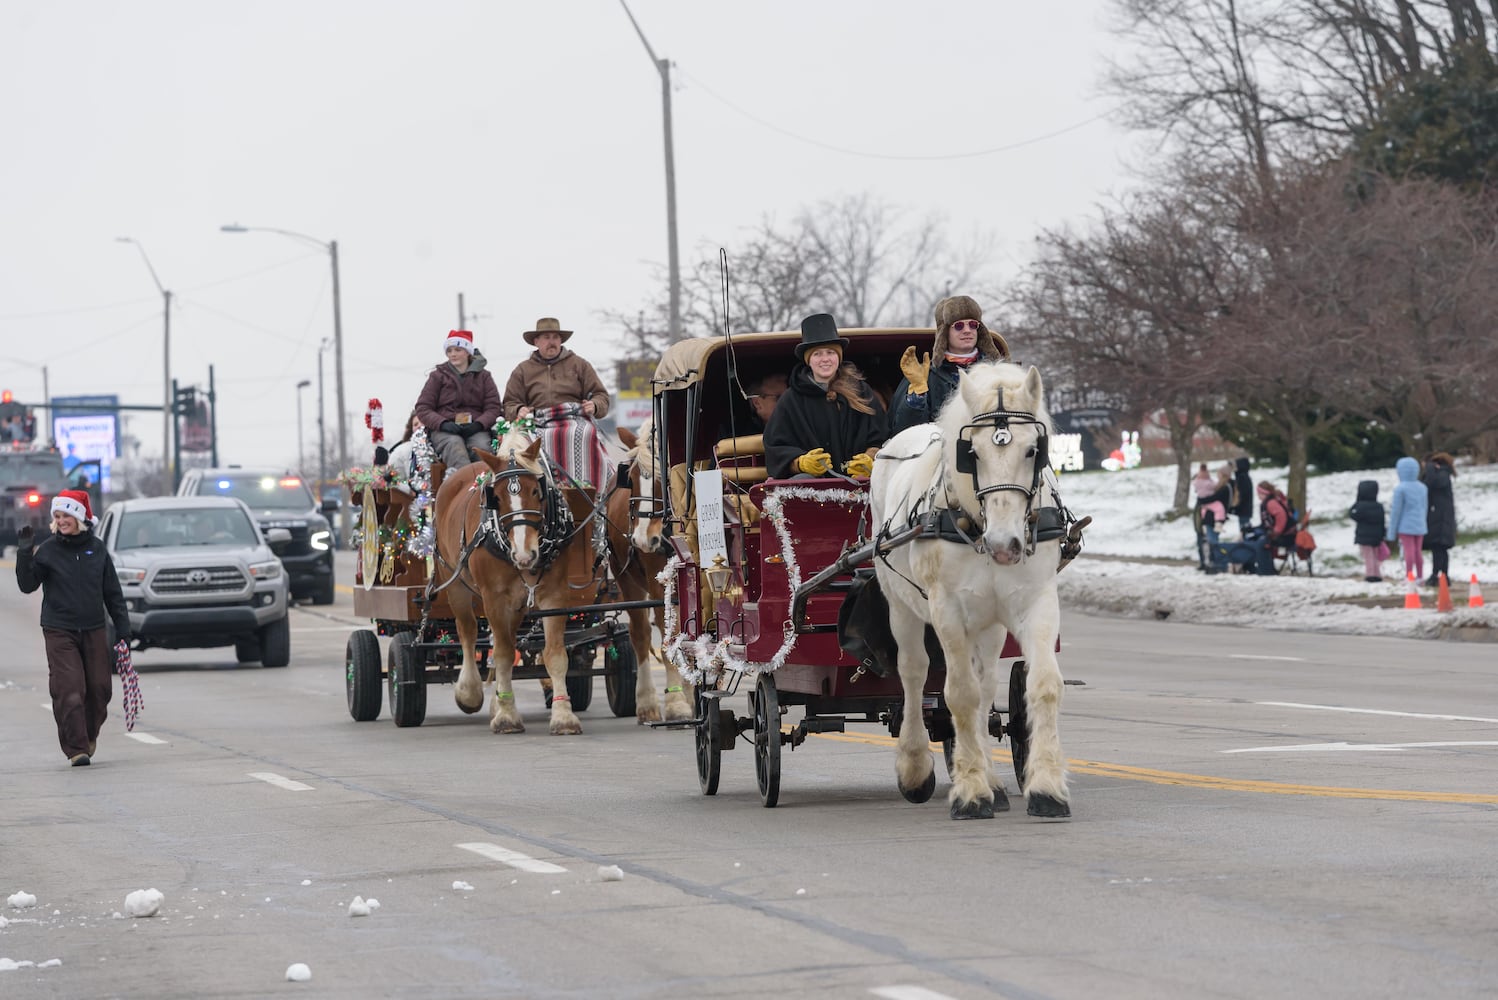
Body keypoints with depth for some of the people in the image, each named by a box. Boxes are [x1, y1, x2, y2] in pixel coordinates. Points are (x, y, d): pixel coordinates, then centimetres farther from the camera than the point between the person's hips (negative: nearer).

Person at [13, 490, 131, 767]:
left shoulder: (97, 549, 5)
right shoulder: (47, 550, -2)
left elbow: (113, 593, 9)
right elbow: (27, 585, -9)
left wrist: (123, 632, 7)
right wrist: (25, 554, -21)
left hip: (94, 631, 3)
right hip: (59, 632, -3)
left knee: (100, 688, 6)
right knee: (69, 691, -12)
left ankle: (90, 735, 30)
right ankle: (76, 748, -8)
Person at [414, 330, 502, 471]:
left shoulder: (483, 376, 18)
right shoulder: (438, 376, 17)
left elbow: (493, 408, 9)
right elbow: (423, 408, 9)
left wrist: (478, 424, -13)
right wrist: (443, 423, -11)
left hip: (475, 429, 2)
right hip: (444, 430, -2)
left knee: (481, 446, -32)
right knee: (455, 446, -35)